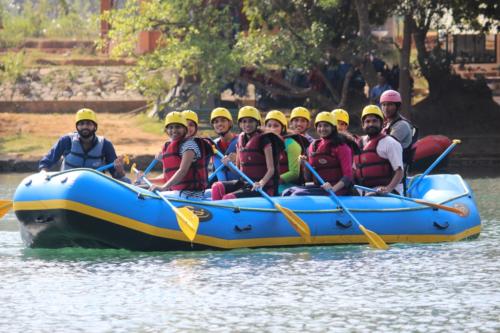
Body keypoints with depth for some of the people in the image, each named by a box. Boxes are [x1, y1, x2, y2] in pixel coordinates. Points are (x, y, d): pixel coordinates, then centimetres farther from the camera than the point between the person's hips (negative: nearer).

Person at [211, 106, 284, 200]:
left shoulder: (263, 140, -8)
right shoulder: (241, 140, 12)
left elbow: (271, 169, -14)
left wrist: (262, 183, -32)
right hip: (245, 183, 7)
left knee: (228, 198, -25)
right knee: (217, 187, -15)